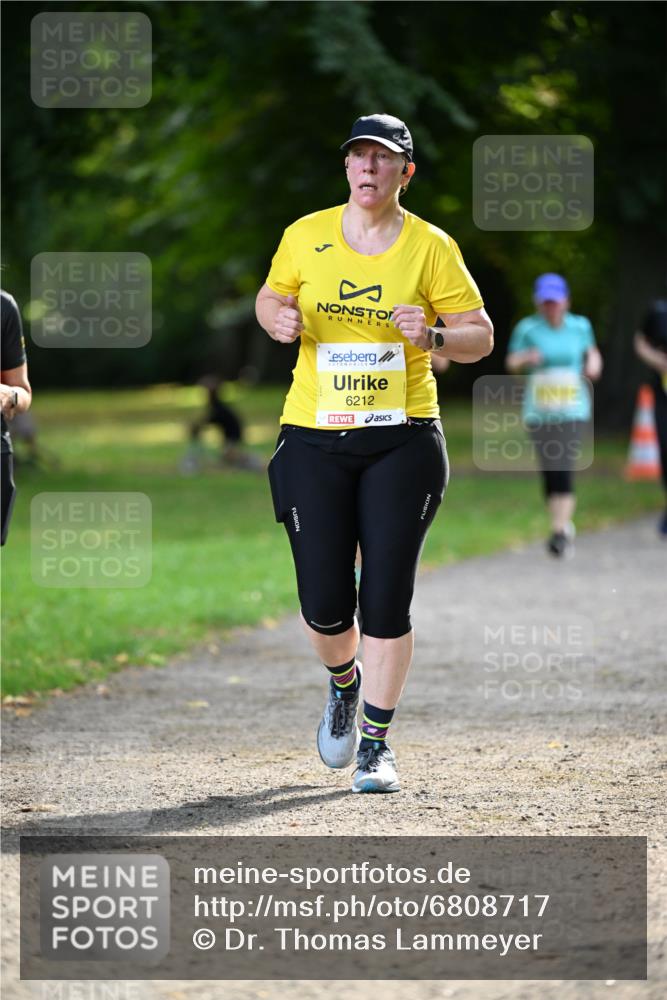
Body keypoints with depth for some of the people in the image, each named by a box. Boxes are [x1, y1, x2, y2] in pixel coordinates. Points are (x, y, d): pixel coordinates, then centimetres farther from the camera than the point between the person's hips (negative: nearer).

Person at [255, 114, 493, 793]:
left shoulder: (431, 247, -1)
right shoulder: (306, 236, 3)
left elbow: (480, 336, 2)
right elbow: (270, 298, 19)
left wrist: (433, 336, -19)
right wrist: (278, 321, -4)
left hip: (402, 439, -1)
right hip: (315, 438, 1)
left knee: (386, 599, -5)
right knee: (324, 604, -1)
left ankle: (376, 743, 9)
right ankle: (343, 681, 34)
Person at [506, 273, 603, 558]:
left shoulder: (580, 326, 3)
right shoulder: (528, 329, -2)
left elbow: (591, 351, 21)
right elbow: (511, 362, -5)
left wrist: (594, 362, -1)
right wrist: (526, 357, -25)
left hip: (572, 411, -1)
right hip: (539, 413, 1)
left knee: (563, 468, -16)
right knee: (549, 470, 5)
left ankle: (560, 531, -18)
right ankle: (564, 524, 25)